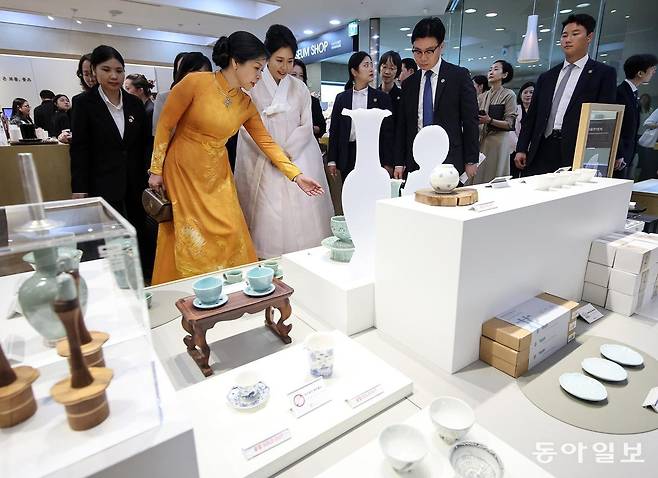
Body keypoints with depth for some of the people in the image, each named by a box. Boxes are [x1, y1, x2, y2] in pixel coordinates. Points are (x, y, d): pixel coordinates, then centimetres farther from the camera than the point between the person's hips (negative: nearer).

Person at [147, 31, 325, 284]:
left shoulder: (246, 104, -2)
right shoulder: (194, 83, -16)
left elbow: (266, 142, 0)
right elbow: (165, 125, -9)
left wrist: (296, 175, -6)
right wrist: (156, 169, -6)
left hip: (217, 175, 4)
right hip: (182, 171, -4)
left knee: (229, 232, 2)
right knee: (189, 237, 2)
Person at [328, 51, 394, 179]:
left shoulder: (382, 98, 5)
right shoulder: (341, 98, 8)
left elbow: (387, 131, 2)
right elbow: (334, 130, 8)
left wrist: (388, 163, -4)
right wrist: (332, 160, 2)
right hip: (348, 155, 1)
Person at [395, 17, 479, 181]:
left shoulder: (459, 75, 4)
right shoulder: (408, 83, 14)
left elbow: (470, 121, 2)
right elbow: (402, 126, 13)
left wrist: (471, 161, -3)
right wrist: (399, 163, 6)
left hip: (449, 162, -2)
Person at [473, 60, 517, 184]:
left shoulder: (509, 95, 1)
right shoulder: (482, 96, 15)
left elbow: (509, 124, -6)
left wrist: (490, 120, -20)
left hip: (500, 140, -4)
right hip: (482, 140, 4)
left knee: (497, 180, -5)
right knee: (479, 176, -1)